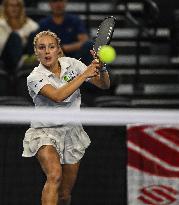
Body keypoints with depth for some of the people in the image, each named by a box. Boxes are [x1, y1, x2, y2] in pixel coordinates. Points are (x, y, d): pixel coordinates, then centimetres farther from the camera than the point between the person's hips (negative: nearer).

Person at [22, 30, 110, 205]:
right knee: (55, 175, -33)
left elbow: (104, 85, -1)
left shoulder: (71, 64, -2)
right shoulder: (35, 78, -15)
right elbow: (58, 96, -33)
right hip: (45, 132, -4)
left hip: (72, 131, 4)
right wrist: (84, 75, -32)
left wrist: (101, 68, -22)